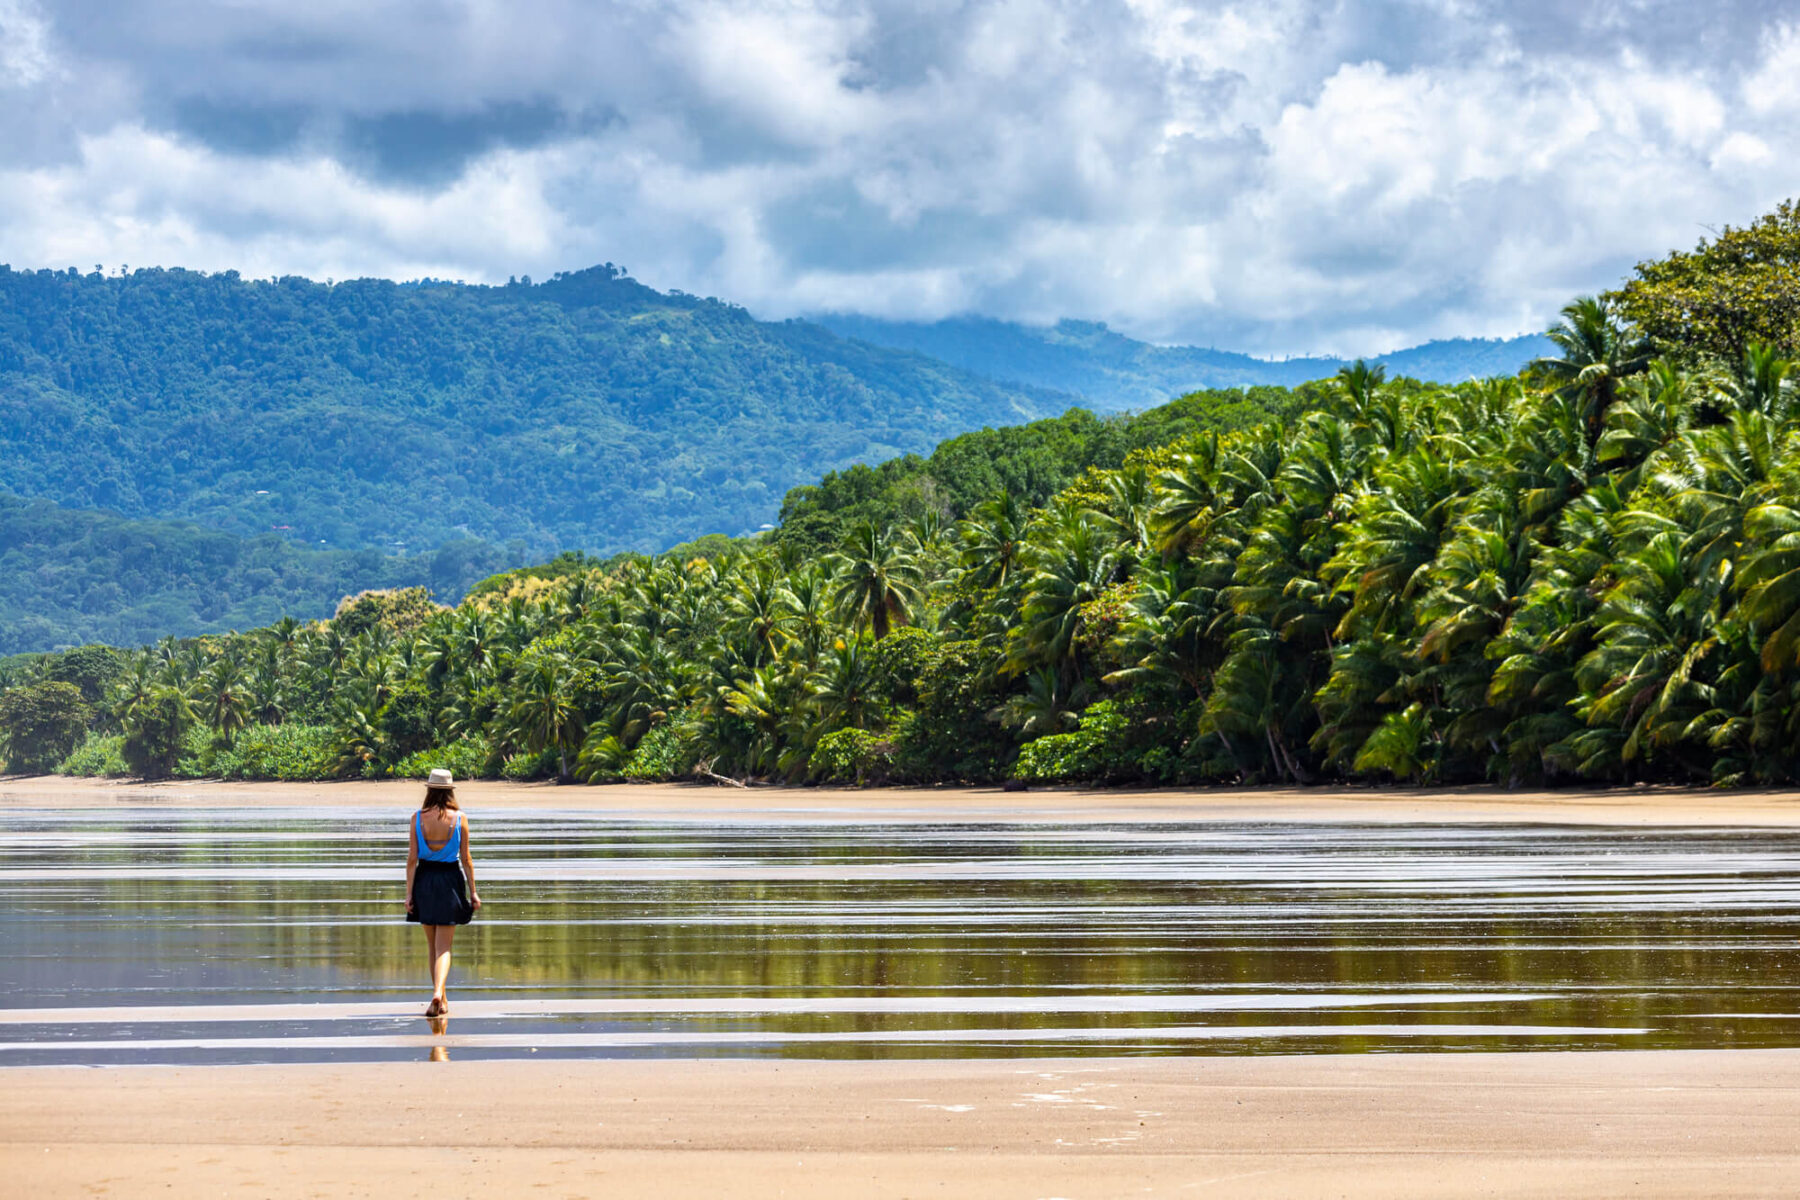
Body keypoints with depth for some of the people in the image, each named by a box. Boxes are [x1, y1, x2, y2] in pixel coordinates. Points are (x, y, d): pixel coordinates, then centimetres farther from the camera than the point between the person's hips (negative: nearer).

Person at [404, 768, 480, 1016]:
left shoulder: (418, 818, -3)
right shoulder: (459, 818, -5)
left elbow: (412, 859, -5)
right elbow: (466, 859, -3)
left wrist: (409, 894, -2)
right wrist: (473, 891, 4)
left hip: (424, 880, 1)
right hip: (450, 880, -1)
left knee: (432, 945, 16)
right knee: (443, 947, -1)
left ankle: (441, 999, 24)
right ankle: (438, 993, -23)